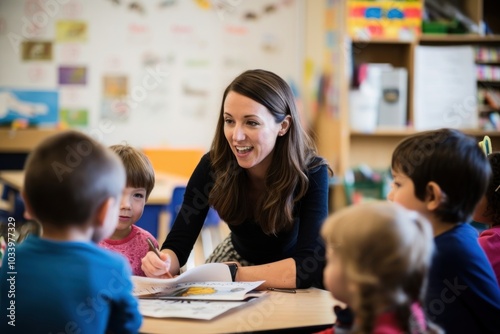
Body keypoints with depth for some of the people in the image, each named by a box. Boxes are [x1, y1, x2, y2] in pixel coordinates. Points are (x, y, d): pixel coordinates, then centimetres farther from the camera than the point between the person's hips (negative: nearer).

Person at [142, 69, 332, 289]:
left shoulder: (311, 173, -26)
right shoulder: (213, 166, -20)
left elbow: (311, 266, -34)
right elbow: (178, 244, -18)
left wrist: (230, 274, -38)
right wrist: (162, 263, -40)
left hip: (290, 292, -1)